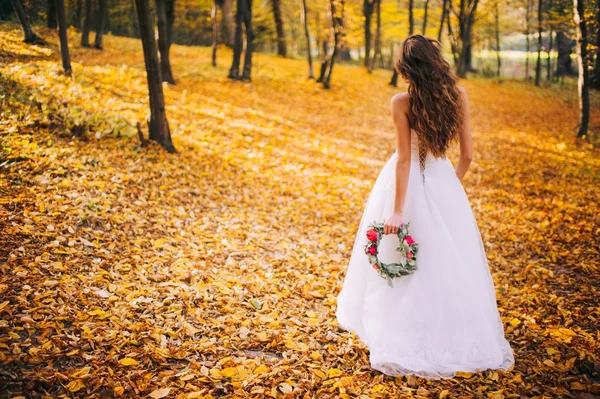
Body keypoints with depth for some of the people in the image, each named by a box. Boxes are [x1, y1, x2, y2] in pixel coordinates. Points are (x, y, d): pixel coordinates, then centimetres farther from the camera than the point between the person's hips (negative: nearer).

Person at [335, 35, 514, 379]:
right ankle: (457, 335, 29)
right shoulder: (458, 95, -8)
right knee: (449, 262, 17)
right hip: (442, 182, 3)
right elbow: (468, 154, -3)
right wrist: (453, 184, 15)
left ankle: (407, 343, 22)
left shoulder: (402, 103, -18)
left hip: (409, 183, -3)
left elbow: (404, 159, -18)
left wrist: (397, 211, -14)